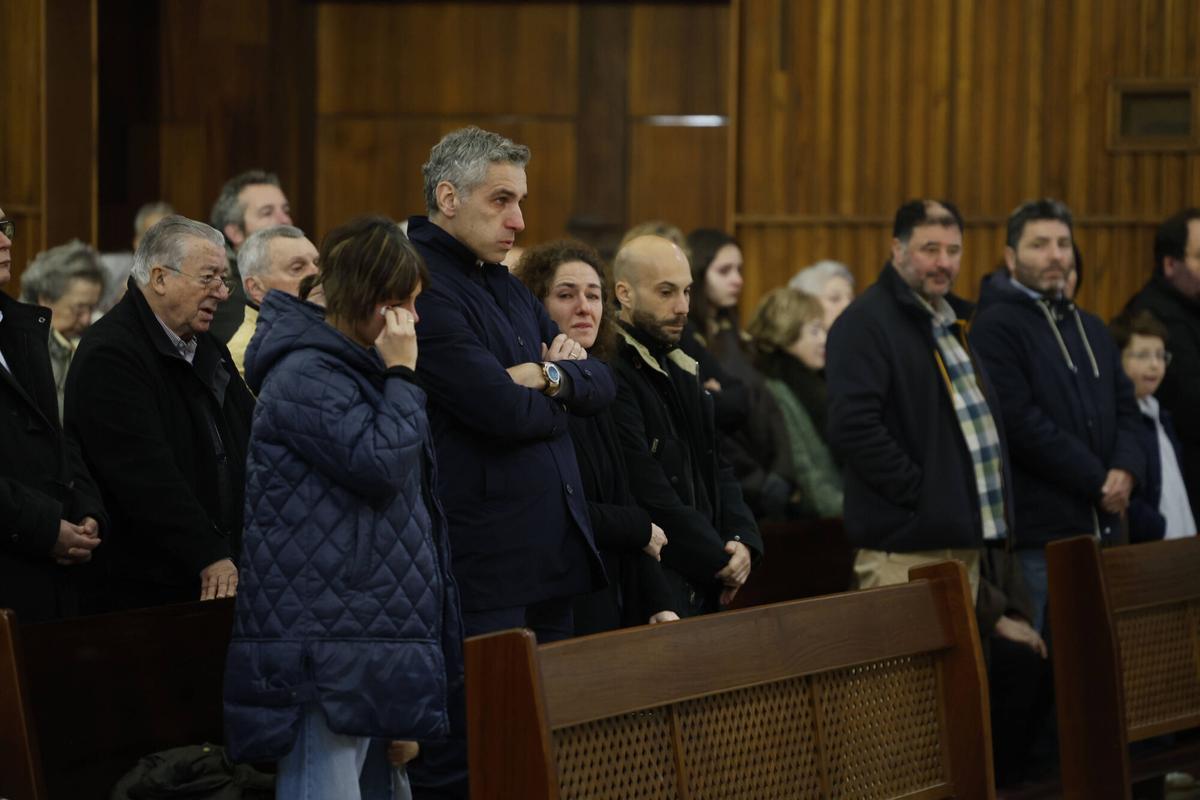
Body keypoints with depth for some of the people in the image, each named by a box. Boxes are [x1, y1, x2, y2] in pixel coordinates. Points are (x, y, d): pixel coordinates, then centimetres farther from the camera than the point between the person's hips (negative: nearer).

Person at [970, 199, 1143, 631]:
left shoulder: (1090, 328, 20)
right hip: (1037, 535, -7)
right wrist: (1098, 481, -12)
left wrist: (1126, 469, -5)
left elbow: (1125, 407, 17)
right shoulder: (995, 328, -7)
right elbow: (1021, 423, -15)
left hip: (1099, 527, 8)